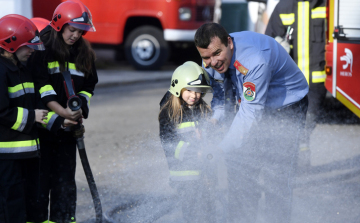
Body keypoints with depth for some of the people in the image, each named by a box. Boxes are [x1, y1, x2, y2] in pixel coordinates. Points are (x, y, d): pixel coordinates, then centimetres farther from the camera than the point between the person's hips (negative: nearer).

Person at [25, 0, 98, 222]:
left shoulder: (84, 53, 9)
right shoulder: (41, 49, -9)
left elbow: (88, 87, 12)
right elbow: (41, 86, -16)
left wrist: (80, 109, -7)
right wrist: (61, 112, -24)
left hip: (67, 128, 5)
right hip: (42, 125, -5)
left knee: (66, 177, 9)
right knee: (40, 176, -3)